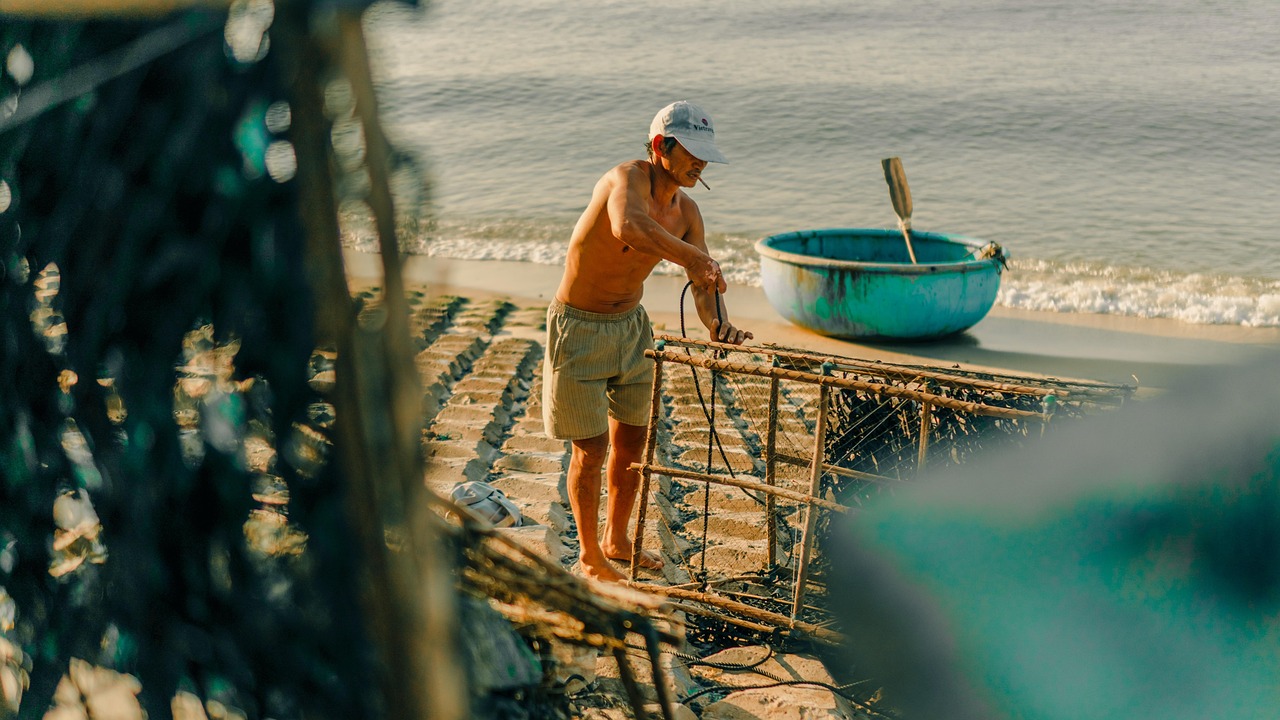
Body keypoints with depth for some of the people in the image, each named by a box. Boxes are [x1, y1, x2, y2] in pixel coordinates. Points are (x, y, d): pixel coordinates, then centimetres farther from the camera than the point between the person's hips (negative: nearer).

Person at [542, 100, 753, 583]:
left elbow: (704, 283, -3)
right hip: (579, 330, -7)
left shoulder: (685, 210, -2)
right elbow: (628, 226, -49)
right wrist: (692, 257, -51)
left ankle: (616, 540, 36)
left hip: (631, 326, 8)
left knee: (632, 441, 16)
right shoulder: (629, 178, -25)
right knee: (592, 449, 1)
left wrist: (717, 323, -23)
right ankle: (589, 558, 20)